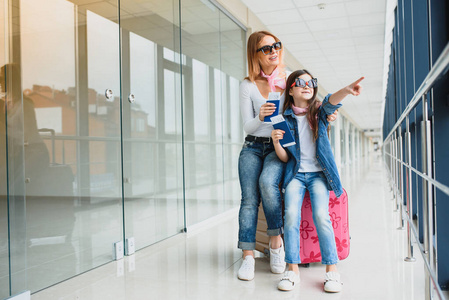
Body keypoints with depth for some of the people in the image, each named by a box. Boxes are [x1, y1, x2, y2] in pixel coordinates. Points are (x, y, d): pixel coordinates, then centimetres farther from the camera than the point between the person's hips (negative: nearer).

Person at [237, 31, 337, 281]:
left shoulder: (289, 79, 6)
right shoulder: (248, 86, 5)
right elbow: (247, 126, 1)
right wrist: (260, 117, -23)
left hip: (280, 147, -1)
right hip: (253, 147, 1)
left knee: (267, 182, -31)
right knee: (249, 198, -16)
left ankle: (276, 241, -14)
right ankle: (248, 256, -11)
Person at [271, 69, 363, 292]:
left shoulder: (319, 112, 6)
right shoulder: (285, 118, 6)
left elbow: (331, 101, -20)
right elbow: (285, 158, 6)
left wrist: (346, 90, -42)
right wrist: (276, 142, -15)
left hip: (318, 173, 0)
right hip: (296, 174, 1)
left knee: (321, 215, -21)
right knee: (291, 214, -22)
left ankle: (331, 269, -9)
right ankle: (292, 269, -12)